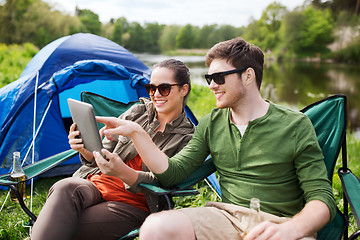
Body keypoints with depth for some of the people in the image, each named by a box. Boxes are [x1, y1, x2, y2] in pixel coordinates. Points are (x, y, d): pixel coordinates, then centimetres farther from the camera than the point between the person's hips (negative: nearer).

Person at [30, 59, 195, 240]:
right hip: (96, 184, 4)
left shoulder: (186, 138, -1)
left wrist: (122, 172, -28)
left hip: (132, 205, -4)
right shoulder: (137, 112, 10)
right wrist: (85, 150, -12)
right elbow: (102, 157, 13)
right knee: (66, 188, -32)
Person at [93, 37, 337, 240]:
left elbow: (322, 198, -6)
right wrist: (136, 133, -6)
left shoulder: (295, 125, -3)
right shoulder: (212, 124, 11)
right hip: (228, 216, 3)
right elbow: (173, 172, 5)